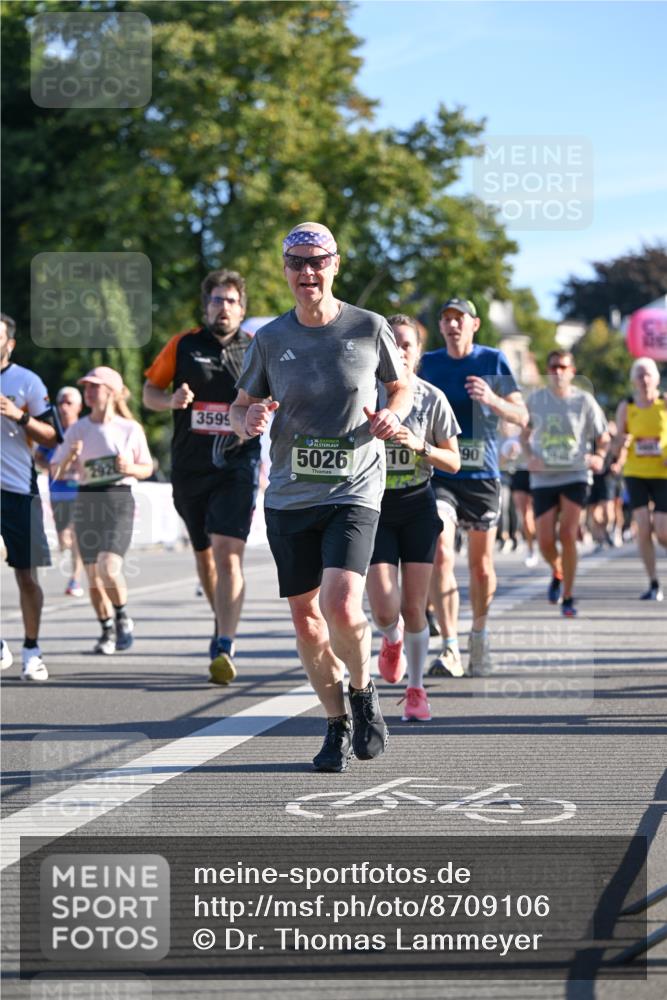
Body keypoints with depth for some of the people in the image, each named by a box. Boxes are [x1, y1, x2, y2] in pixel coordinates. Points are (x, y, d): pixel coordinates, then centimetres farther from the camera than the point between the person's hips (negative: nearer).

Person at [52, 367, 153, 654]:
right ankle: (107, 631, 20)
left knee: (109, 567, -19)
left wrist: (130, 468, -11)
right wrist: (70, 457, -13)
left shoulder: (130, 429, 1)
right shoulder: (77, 430, 7)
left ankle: (123, 618, 6)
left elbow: (147, 469, 10)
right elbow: (56, 473, 7)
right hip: (87, 499, 3)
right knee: (93, 574, 3)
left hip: (119, 499, -3)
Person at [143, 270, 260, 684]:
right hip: (189, 467, 3)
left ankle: (225, 649, -22)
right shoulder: (183, 346, 5)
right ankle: (224, 622, 40)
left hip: (238, 467, -3)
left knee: (228, 554, -17)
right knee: (204, 556, 16)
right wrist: (171, 400, -9)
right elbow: (149, 392, 12)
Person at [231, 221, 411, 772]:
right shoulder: (270, 339, 3)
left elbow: (402, 387, 15)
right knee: (306, 618, 6)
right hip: (289, 497, 3)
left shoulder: (370, 328, -1)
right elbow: (240, 407, 12)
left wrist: (392, 416, -7)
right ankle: (338, 725, 25)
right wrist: (249, 421, -11)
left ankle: (364, 690, 10)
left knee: (341, 606, -20)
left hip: (354, 493, -3)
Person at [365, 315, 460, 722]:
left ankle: (416, 690, 17)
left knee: (414, 607, -1)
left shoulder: (432, 398, -2)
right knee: (384, 608, -12)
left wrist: (422, 446, -17)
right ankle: (393, 640, 26)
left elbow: (454, 462, 1)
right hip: (376, 506, 0)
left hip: (418, 507, 0)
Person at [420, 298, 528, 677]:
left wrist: (493, 400, -18)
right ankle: (450, 649, -22)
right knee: (441, 555, -18)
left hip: (482, 475, 0)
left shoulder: (493, 361, 1)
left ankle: (479, 635, 33)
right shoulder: (429, 364, 7)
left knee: (481, 565, 9)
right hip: (438, 475, 0)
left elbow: (521, 417, 0)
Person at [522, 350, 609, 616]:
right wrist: (530, 457, -2)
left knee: (567, 535, -15)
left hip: (575, 476, -2)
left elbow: (603, 437, 7)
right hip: (544, 478, 2)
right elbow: (525, 434, 16)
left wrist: (599, 457, -12)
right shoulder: (535, 399, 4)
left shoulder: (584, 400, -1)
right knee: (545, 542, -3)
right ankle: (557, 572, 32)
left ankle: (568, 597, -2)